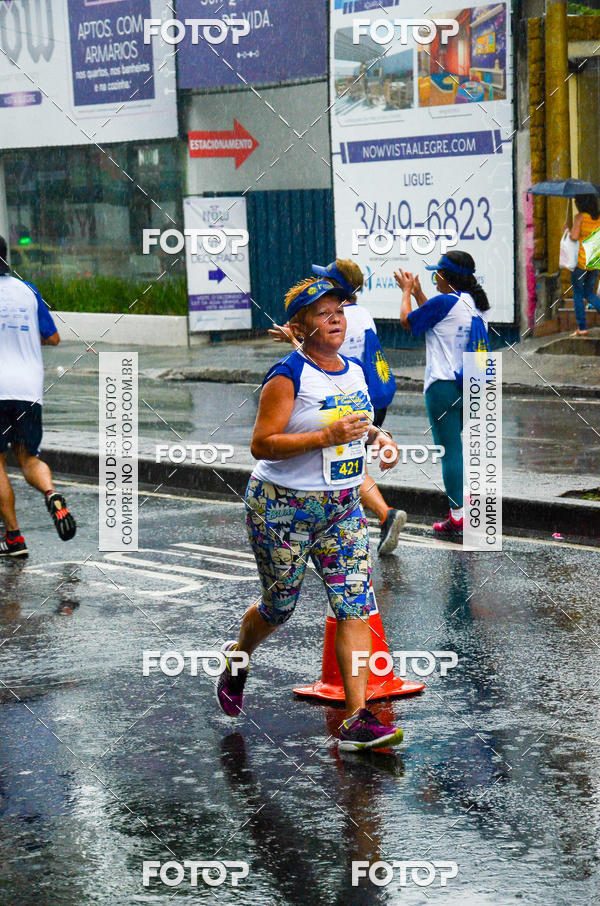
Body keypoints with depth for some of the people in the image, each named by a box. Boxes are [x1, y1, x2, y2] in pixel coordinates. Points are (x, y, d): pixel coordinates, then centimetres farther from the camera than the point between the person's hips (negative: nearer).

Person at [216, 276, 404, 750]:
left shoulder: (355, 370, 7)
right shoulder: (288, 377, -16)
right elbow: (262, 445, -21)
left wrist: (377, 436, 3)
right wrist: (328, 436, -28)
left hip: (343, 507, 6)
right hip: (283, 507, -6)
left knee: (356, 608, -6)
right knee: (279, 606, 10)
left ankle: (357, 721, -7)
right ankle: (237, 658, 44)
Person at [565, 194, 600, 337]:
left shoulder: (580, 217, -11)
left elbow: (574, 236, -19)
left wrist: (567, 228, -1)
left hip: (581, 260, -6)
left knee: (578, 294, 5)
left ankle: (582, 328, 4)